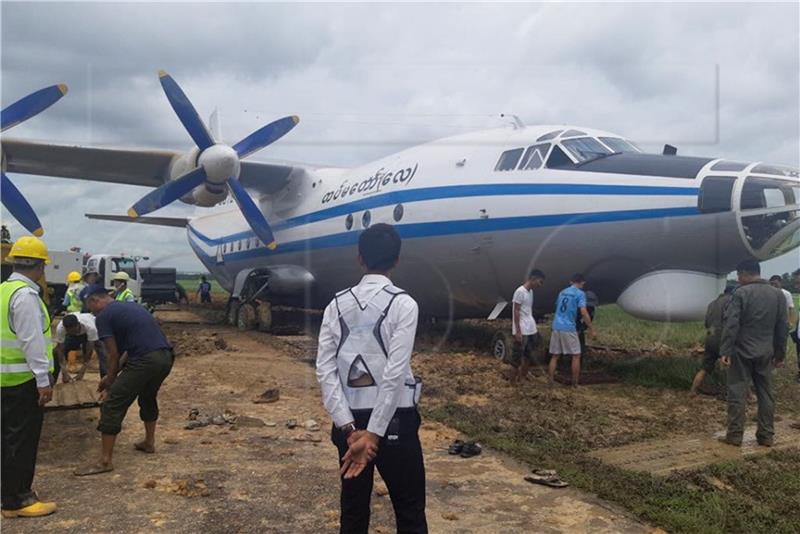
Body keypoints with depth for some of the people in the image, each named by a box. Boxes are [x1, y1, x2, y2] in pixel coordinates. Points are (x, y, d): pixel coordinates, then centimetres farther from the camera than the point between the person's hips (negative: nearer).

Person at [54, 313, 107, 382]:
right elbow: (60, 350, -29)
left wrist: (82, 372, -35)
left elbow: (89, 350, -35)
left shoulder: (90, 327, -43)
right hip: (74, 336, 3)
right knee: (57, 352, -11)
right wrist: (65, 373, -35)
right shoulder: (60, 328, -35)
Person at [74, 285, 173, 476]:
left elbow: (113, 354, 2)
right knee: (148, 397, 32)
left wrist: (110, 382, 18)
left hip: (146, 361, -8)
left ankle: (105, 461, 7)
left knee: (112, 406, 3)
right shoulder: (131, 306, 27)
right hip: (166, 357, 8)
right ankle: (149, 443, 43)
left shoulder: (103, 316, 3)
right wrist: (113, 378, 32)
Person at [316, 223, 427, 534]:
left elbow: (325, 370, -5)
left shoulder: (337, 304, 3)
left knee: (353, 508, 15)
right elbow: (395, 373, -17)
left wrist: (349, 428, -8)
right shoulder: (403, 304, -9)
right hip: (393, 419, -4)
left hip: (350, 419, 4)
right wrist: (374, 433, -15)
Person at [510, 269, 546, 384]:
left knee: (529, 354, 13)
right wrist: (518, 331, -19)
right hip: (522, 330, -9)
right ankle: (514, 379, 8)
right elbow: (516, 311, -17)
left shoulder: (531, 292, 12)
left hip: (531, 329, 9)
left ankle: (523, 376, 25)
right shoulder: (520, 291, -16)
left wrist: (534, 326, 20)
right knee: (519, 356, -2)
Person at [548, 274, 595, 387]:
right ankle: (575, 383, 7)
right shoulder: (580, 293, -4)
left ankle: (551, 382, 9)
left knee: (554, 356, 9)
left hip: (556, 327, 6)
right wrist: (591, 328, -8)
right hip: (569, 328, -6)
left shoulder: (562, 292, 17)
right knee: (576, 355, 6)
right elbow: (583, 312, -14)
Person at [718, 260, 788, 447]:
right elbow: (783, 327, 11)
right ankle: (766, 435, 15)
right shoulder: (778, 295, 7)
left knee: (737, 393, 0)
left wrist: (725, 351, -15)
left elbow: (731, 324, -16)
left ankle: (735, 435, 3)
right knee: (766, 393, 11)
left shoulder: (741, 293, -11)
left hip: (742, 352, -5)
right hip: (766, 353, 5)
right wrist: (780, 353, 17)